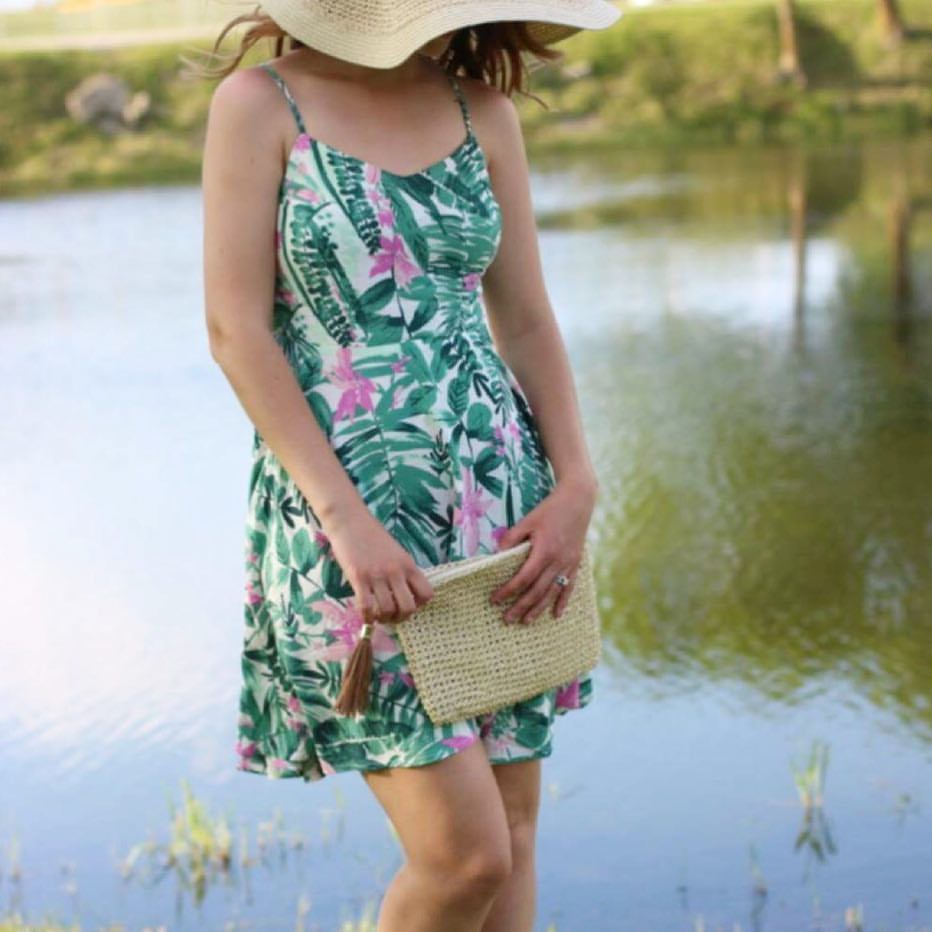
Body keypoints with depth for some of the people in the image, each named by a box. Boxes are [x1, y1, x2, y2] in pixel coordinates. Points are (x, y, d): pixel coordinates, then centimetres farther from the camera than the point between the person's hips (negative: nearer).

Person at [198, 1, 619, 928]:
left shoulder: (483, 111, 8)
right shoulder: (260, 104, -5)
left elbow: (526, 321, 11)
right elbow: (236, 331, -10)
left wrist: (575, 482, -3)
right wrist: (347, 519, -17)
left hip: (501, 496, 5)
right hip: (347, 504, -5)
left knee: (511, 825, 9)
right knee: (466, 851, -10)